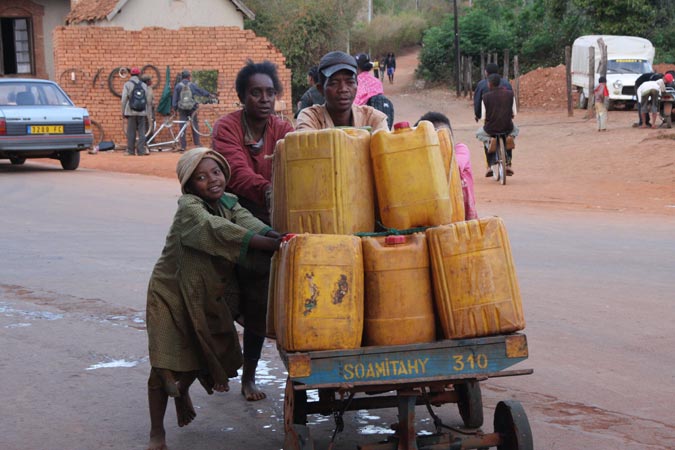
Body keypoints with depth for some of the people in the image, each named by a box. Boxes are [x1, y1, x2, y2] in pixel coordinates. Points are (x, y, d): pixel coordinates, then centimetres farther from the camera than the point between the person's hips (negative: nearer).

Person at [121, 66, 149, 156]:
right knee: (141, 131, 3)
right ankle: (141, 150, -3)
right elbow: (147, 99, 11)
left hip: (131, 111, -3)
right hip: (142, 112, 3)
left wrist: (123, 111, 3)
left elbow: (124, 99, -5)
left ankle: (130, 151, -1)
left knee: (131, 132, 0)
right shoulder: (144, 85, 8)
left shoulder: (127, 84, -3)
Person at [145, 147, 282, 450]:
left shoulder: (229, 203, 0)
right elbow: (217, 230, -38)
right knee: (166, 364, -5)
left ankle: (182, 391, 49)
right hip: (171, 292, -6)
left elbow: (252, 226, -18)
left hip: (207, 295, 6)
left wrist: (282, 238, -41)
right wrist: (272, 245, -48)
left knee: (199, 355, 15)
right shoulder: (188, 207, -21)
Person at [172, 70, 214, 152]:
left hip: (182, 109, 1)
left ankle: (183, 146, -2)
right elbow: (201, 91, 11)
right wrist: (210, 95, 26)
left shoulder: (178, 86, -1)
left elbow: (175, 98, 0)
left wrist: (175, 108, 7)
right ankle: (197, 144, 10)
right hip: (191, 108, -1)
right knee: (195, 125, 10)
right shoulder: (192, 85, -1)